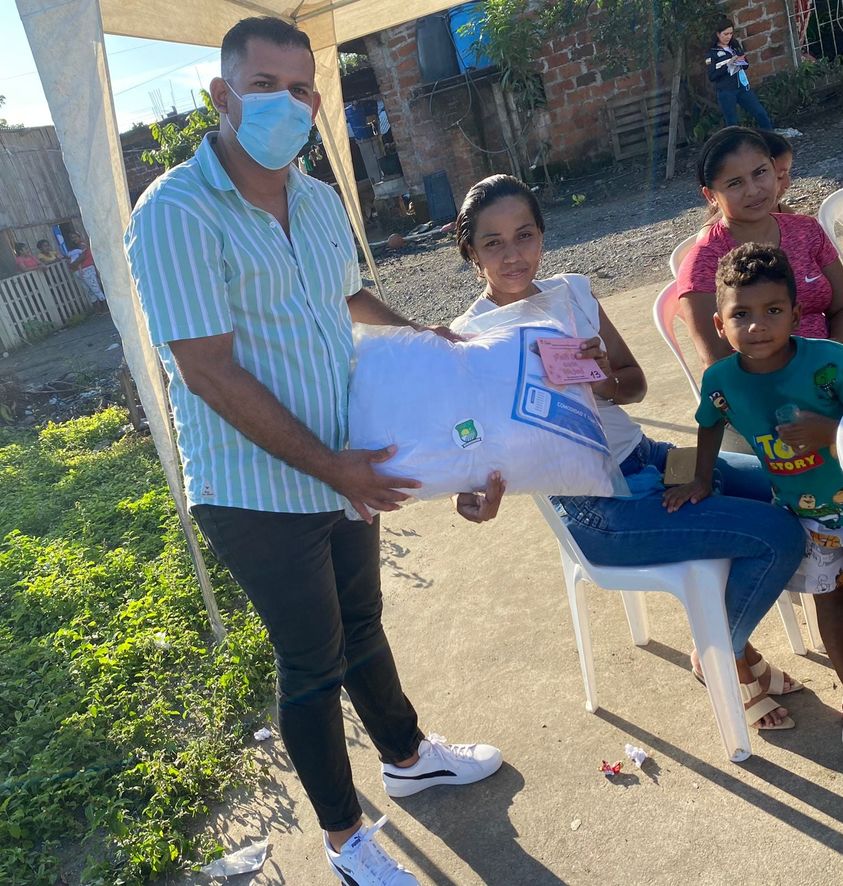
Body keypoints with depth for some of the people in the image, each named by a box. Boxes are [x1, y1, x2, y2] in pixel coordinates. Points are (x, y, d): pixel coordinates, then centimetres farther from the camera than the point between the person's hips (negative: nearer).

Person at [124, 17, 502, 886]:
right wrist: (333, 467, -21)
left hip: (346, 470, 7)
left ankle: (407, 755, 48)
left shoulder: (319, 200, 6)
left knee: (360, 624, 23)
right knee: (312, 659, 8)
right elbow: (208, 370, -23)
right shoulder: (176, 214, -18)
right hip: (257, 491, -6)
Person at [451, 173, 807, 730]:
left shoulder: (573, 291, 2)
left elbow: (636, 384, 5)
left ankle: (737, 647, 24)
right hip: (597, 510, -7)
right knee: (780, 536, -12)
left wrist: (606, 382, -18)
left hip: (642, 456, 7)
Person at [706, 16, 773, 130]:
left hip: (743, 87, 5)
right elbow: (711, 76, -12)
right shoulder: (712, 52, -3)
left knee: (762, 114, 1)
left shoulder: (735, 46, 12)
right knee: (732, 123, 0)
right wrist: (728, 64, -17)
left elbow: (746, 65, 20)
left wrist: (741, 61, -3)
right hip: (726, 92, -5)